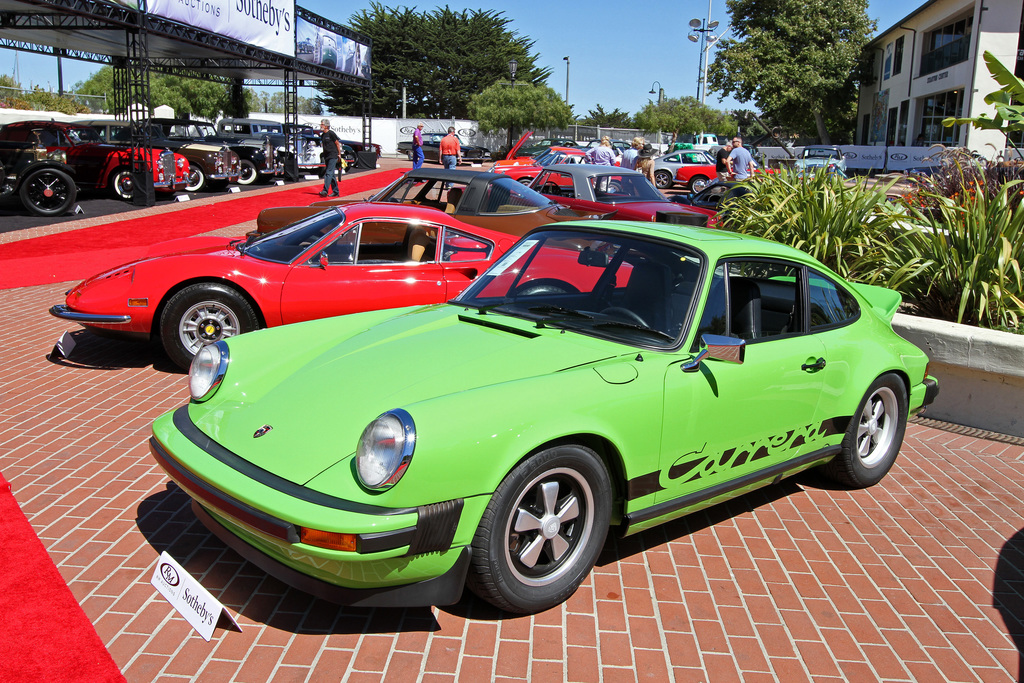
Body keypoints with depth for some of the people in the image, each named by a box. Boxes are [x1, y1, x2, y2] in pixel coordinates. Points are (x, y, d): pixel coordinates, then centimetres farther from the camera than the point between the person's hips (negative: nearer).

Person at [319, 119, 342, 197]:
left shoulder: (331, 133, -8)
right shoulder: (322, 135, 14)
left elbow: (337, 144, -5)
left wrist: (339, 154, -5)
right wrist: (324, 156, 19)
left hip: (333, 156, -8)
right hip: (326, 157, 8)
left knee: (329, 173, -16)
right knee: (331, 174, 10)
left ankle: (325, 190, -25)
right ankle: (335, 191, 15)